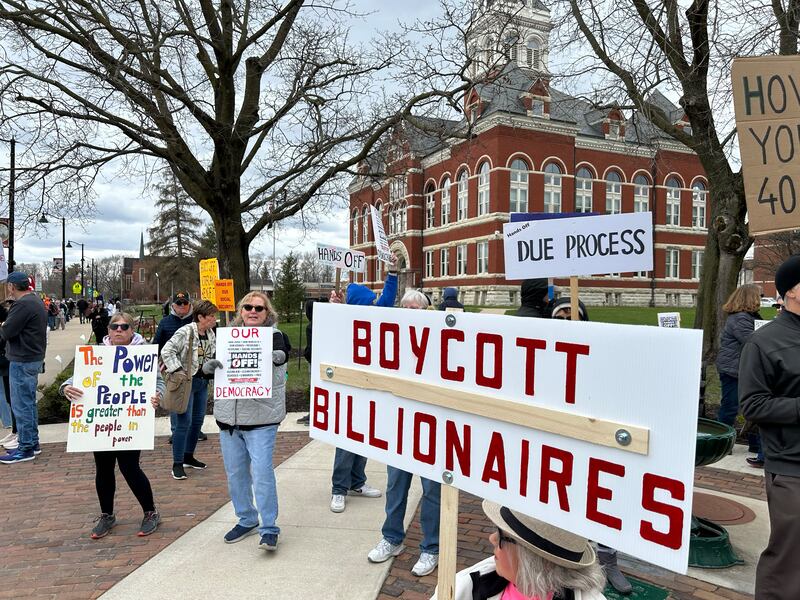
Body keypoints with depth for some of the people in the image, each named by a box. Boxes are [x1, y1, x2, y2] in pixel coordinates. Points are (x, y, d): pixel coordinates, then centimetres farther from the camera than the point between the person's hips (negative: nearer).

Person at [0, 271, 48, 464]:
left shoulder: (23, 304, -19)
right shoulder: (36, 301, 13)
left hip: (22, 361, -10)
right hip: (34, 358, 10)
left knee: (21, 406, -2)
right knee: (29, 403, 17)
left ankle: (26, 448, 5)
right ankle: (32, 442, 26)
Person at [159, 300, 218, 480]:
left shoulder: (211, 334, 7)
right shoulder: (185, 332, -16)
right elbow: (167, 351, -20)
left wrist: (211, 365, -10)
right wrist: (178, 371, -23)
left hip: (202, 382, 8)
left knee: (198, 420, 15)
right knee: (183, 422, -6)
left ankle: (188, 456, 30)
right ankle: (177, 464, 4)